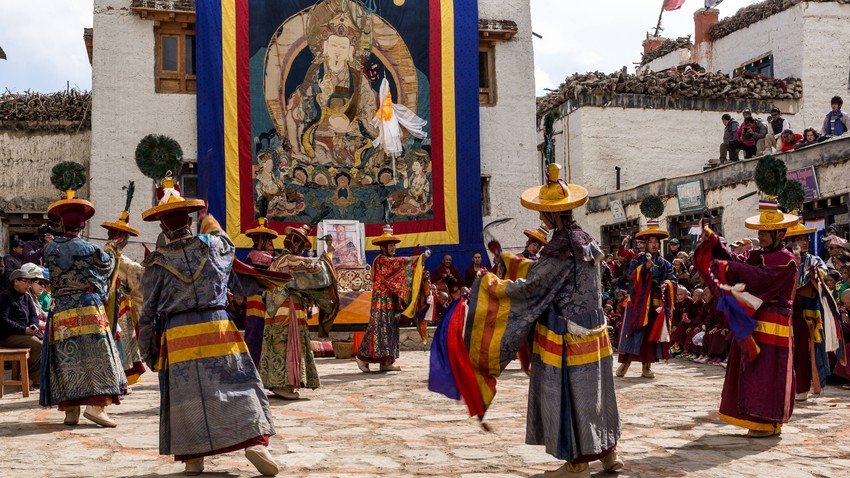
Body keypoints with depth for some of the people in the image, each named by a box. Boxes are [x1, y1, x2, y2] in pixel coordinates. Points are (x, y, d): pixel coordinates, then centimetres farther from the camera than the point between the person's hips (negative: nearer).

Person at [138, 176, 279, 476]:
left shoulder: (155, 262, 2)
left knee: (187, 394, 6)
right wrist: (211, 225, 50)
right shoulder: (211, 245, 3)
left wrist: (149, 352, 13)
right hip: (217, 326, 0)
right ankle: (255, 440, -10)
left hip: (176, 334, 0)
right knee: (237, 384, 3)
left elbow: (148, 311, 5)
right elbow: (228, 245, 31)